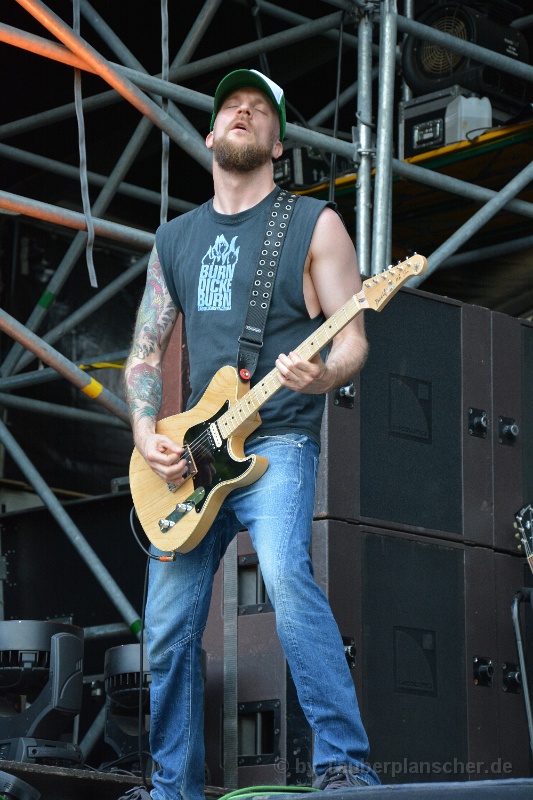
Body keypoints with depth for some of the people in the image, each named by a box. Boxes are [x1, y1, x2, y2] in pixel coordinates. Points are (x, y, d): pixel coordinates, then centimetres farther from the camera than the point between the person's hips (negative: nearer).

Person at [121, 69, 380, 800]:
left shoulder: (314, 224, 2)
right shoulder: (175, 239, 17)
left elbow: (353, 337, -2)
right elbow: (146, 350, 17)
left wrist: (324, 375, -26)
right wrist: (147, 433, 0)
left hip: (277, 439, -5)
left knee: (284, 571, -30)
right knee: (169, 627, 3)